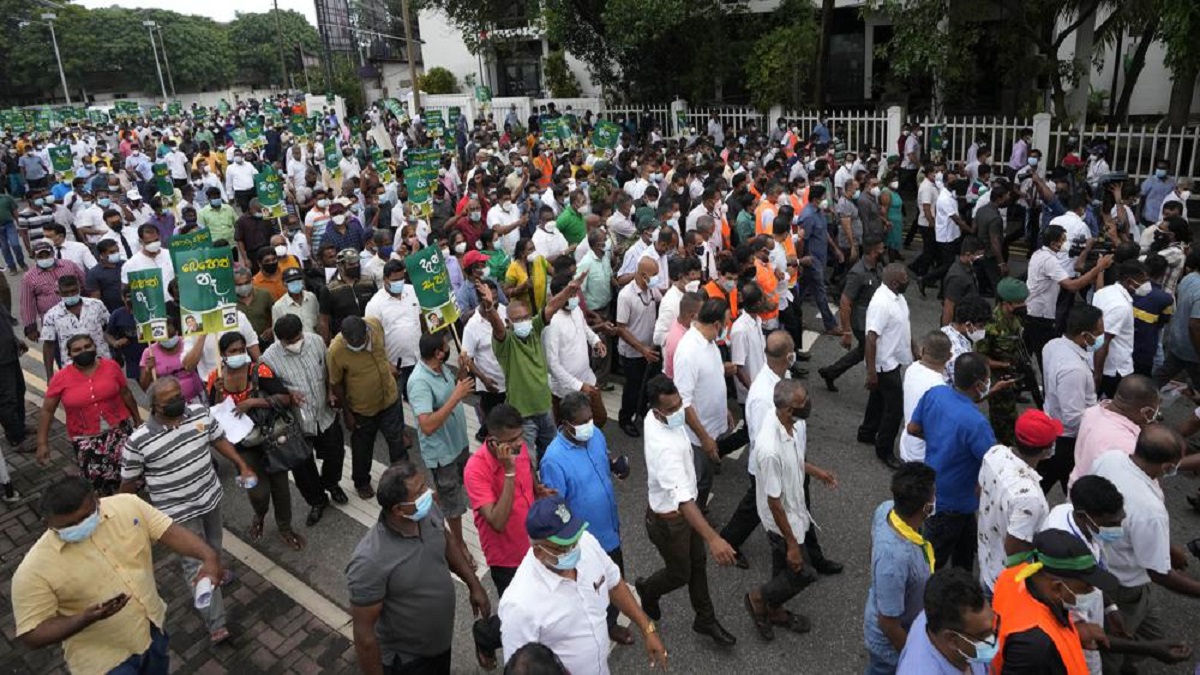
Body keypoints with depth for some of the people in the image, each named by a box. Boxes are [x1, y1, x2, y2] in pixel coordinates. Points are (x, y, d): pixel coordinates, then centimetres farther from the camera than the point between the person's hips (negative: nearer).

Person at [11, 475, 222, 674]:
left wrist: (209, 556, -33)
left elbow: (171, 530, -15)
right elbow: (30, 635, -17)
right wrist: (85, 619, -33)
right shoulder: (34, 569, -23)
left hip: (154, 629, 5)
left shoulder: (127, 506, -15)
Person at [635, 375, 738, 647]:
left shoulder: (655, 417, -11)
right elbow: (683, 499, -47)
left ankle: (706, 620, 42)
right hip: (669, 519, -8)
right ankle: (646, 590, 48)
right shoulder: (665, 447, -41)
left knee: (697, 564, 22)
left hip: (684, 505, 8)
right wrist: (713, 538, -53)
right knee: (680, 574, 17)